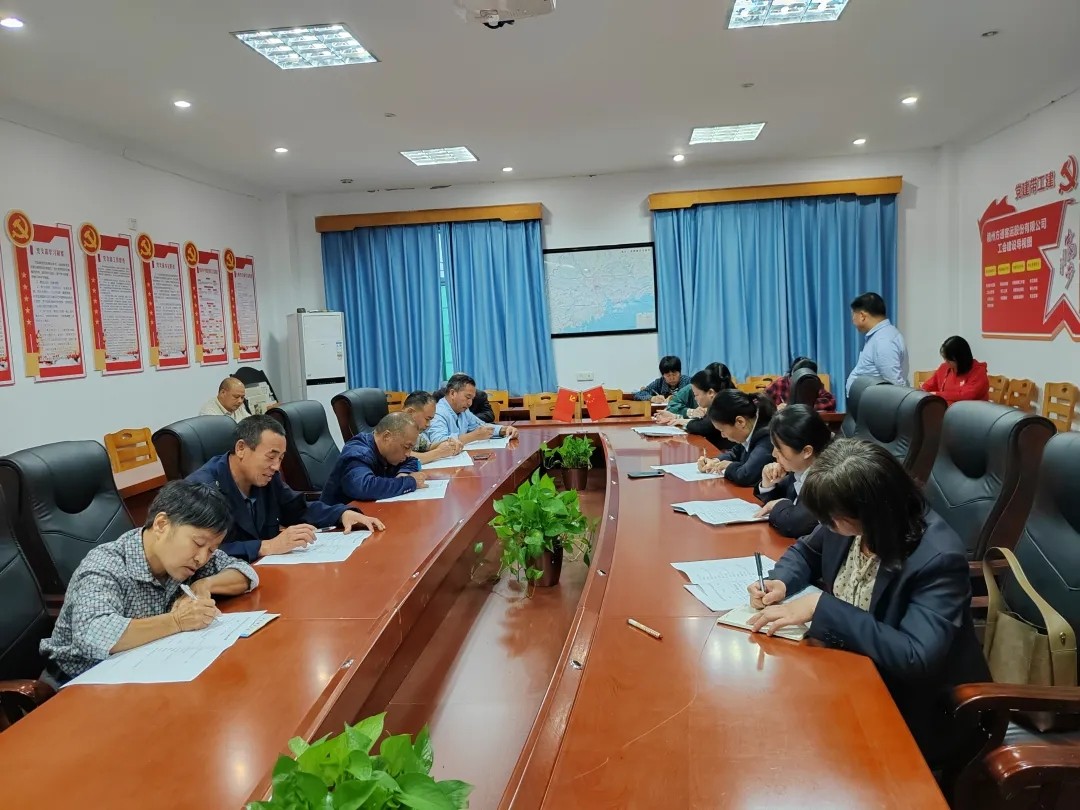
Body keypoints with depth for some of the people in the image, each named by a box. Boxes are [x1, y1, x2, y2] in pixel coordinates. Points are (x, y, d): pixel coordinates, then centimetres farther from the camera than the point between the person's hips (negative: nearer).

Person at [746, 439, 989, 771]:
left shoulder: (938, 559, -29)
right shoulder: (848, 520, -9)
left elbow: (916, 657, -36)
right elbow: (807, 551, 12)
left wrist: (820, 607, -35)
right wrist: (782, 582, -11)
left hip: (912, 710, -6)